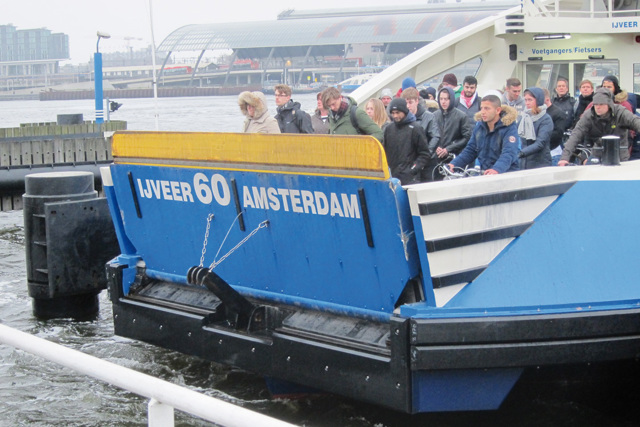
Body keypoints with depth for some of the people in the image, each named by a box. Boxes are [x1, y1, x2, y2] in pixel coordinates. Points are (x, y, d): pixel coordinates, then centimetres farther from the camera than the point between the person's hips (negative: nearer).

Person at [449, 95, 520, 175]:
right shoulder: (479, 127, 12)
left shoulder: (509, 128, -9)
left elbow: (509, 153, -24)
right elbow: (470, 150, 13)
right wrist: (454, 164, -4)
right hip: (484, 173, 5)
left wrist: (497, 169, -44)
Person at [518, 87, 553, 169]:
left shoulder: (546, 119, -7)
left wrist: (522, 153, -29)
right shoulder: (524, 117, 10)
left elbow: (540, 143, -18)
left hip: (540, 164, -5)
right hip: (523, 164, 5)